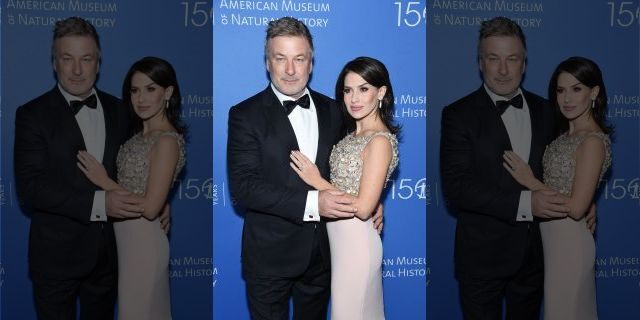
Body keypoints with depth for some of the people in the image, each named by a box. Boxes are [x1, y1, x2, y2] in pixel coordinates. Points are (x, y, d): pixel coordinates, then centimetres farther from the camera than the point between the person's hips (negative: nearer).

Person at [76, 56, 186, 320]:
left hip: (144, 239, -8)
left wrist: (103, 181, -16)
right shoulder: (142, 134, 7)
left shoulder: (167, 140, -21)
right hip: (127, 236, 8)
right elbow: (132, 183, 10)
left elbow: (150, 207, -23)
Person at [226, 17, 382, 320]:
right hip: (271, 255, -4)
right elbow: (243, 185, -20)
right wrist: (311, 203, -29)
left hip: (322, 250, 4)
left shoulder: (331, 110, 4)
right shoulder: (245, 114, -11)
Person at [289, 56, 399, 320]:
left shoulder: (380, 140, -20)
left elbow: (363, 207, -23)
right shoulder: (354, 133, 7)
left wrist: (316, 181, -16)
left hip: (356, 239, -8)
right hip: (338, 236, 8)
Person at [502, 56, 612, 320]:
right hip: (552, 236, 8)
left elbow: (576, 207, -23)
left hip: (569, 239, -8)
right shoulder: (567, 135, 6)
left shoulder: (593, 141, -20)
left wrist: (529, 181, -16)